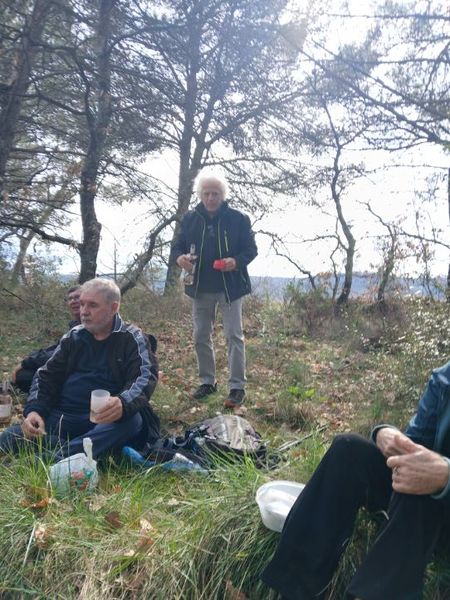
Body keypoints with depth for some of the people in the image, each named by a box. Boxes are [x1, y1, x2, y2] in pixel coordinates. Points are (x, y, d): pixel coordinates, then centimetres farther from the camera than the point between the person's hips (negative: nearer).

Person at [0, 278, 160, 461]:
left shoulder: (132, 339, -1)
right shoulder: (73, 337, 13)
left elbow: (146, 377, -15)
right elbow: (47, 376, 14)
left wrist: (123, 403, -38)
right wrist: (34, 410, -7)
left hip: (107, 420, -3)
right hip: (64, 417, 4)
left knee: (132, 419, -36)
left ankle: (59, 458, -44)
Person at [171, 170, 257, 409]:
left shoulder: (238, 218, -4)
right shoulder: (190, 218, 5)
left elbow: (251, 249, -2)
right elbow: (178, 246, 10)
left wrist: (236, 261, -23)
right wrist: (179, 257, -14)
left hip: (229, 287, -4)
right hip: (200, 288, 4)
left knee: (234, 336, -3)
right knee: (201, 336, 10)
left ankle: (237, 387, 5)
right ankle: (207, 382, 26)